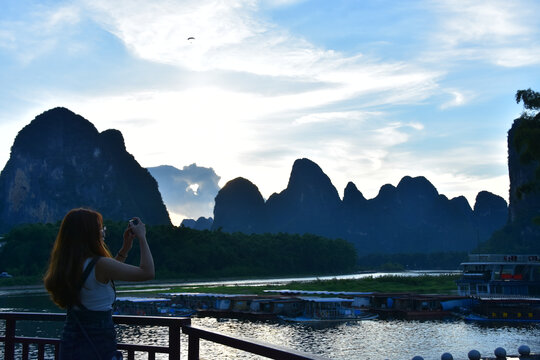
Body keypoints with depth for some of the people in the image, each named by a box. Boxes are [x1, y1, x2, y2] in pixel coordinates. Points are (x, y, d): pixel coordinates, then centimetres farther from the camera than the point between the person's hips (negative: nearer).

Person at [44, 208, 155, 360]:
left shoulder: (66, 266, 5)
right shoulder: (100, 265, -19)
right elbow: (147, 272, -15)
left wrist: (125, 249, 22)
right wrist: (142, 237, -4)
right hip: (98, 345, -8)